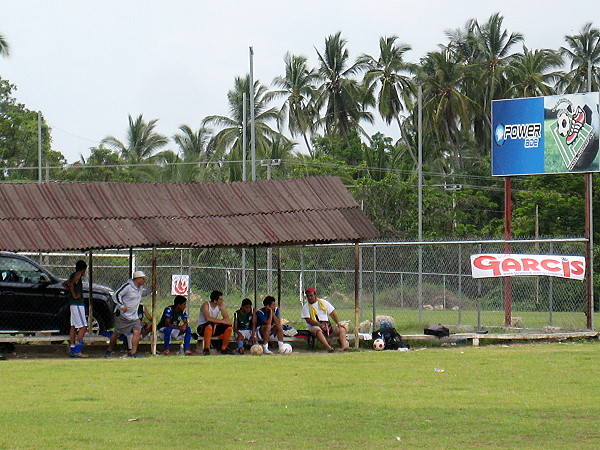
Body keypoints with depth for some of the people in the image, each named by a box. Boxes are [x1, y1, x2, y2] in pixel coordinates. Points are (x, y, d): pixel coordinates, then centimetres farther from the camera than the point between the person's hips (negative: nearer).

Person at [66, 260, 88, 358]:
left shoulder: (73, 275, 15)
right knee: (83, 326, -11)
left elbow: (65, 283, 29)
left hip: (73, 304, 10)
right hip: (77, 304, -10)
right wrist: (74, 295, -21)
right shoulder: (78, 275, -11)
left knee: (74, 326, 12)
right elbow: (71, 283, -27)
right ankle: (77, 351, -17)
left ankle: (72, 350, 13)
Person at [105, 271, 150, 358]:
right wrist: (121, 306, -24)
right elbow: (117, 294, -16)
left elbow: (142, 293, 29)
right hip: (122, 314, -6)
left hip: (134, 316, 6)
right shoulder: (128, 286, -17)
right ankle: (109, 350, 24)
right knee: (117, 333, 6)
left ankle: (133, 352, -13)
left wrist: (150, 290, 11)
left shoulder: (140, 287, 7)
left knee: (137, 332, -12)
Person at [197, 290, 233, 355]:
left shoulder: (221, 305, -3)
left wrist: (216, 323, -25)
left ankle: (223, 349, -2)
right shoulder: (206, 305, -19)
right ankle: (206, 349, -30)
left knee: (229, 327, -15)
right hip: (202, 327, -6)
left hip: (214, 328, 6)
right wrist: (221, 321, -29)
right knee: (210, 325, -39)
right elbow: (208, 318, -35)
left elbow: (227, 319, -9)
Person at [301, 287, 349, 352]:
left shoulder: (324, 302, 16)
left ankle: (344, 346, -38)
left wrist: (338, 323, -1)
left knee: (342, 329, -16)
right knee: (318, 330, -39)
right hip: (314, 327, -4)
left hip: (327, 326, 4)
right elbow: (308, 320, -7)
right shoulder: (306, 307, 5)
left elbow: (332, 314, 16)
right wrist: (321, 325, -20)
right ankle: (328, 347, -57)